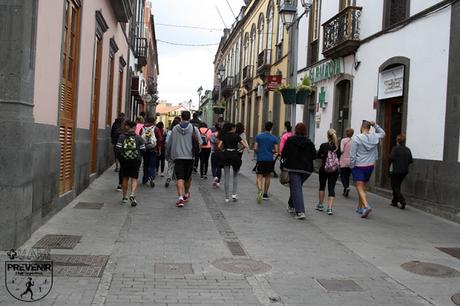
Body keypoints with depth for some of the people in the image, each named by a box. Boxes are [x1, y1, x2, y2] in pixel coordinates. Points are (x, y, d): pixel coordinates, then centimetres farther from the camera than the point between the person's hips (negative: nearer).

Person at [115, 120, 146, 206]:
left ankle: (124, 197, 22)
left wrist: (120, 158, 9)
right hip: (135, 160, -1)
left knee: (125, 178, 14)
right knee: (134, 178, 2)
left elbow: (118, 149, -5)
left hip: (124, 160, 1)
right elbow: (143, 150, -2)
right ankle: (132, 194, -19)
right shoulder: (139, 138, -2)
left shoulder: (122, 137, -2)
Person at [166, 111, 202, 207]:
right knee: (188, 177, 17)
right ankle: (186, 194, 35)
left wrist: (168, 153, 25)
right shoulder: (194, 129, -1)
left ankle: (180, 197, -20)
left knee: (180, 178, -6)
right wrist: (196, 152, 14)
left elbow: (169, 143, 10)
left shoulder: (175, 129, 3)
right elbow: (200, 143, -5)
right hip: (190, 156, 1)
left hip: (177, 157, -1)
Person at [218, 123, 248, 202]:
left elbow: (219, 146, -8)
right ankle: (234, 194, 3)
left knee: (227, 177, 5)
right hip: (235, 156, -2)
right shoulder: (236, 136, -2)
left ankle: (227, 197, 6)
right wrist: (241, 148, 11)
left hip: (226, 156, 2)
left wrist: (224, 149, 10)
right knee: (235, 176, 16)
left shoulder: (223, 136, 3)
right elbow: (245, 146, -9)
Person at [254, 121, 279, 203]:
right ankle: (265, 194, 24)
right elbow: (276, 150, -3)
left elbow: (255, 148, -4)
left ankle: (260, 191, -30)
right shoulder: (274, 138, 0)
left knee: (259, 177, -4)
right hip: (269, 159, 1)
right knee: (267, 176, 17)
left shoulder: (258, 136, -1)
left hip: (260, 159, -1)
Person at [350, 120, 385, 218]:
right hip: (370, 166, 5)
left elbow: (352, 155, -13)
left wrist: (351, 166, -2)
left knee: (360, 188, -6)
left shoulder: (357, 138, -12)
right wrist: (375, 125, 14)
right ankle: (360, 208, 23)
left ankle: (366, 206, -26)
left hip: (358, 166, -5)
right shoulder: (375, 137, 1)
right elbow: (382, 133, 26)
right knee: (363, 187, 17)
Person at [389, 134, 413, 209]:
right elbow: (410, 161, 4)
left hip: (395, 170, -6)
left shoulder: (395, 148, -12)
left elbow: (391, 158, -20)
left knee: (395, 187, 1)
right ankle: (394, 201, 24)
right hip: (404, 171, 6)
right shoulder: (408, 150, 5)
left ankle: (402, 201, -15)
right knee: (398, 186, 18)